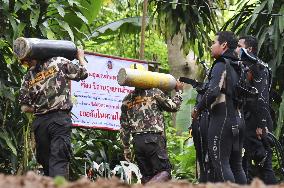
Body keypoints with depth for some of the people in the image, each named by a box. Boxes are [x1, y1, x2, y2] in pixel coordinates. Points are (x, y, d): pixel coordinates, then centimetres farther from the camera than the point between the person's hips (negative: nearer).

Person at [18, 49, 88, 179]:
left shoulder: (29, 77, 9)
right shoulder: (60, 62, -1)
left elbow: (24, 107, 9)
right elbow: (83, 73, 9)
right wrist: (80, 57, 27)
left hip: (39, 122, 4)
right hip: (60, 119, -3)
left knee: (46, 163, 12)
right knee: (59, 163, -11)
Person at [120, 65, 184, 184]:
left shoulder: (127, 100, 12)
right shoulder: (154, 93, -1)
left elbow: (124, 128, 13)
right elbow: (173, 106, 10)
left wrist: (126, 148, 19)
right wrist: (179, 91, 26)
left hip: (137, 141, 5)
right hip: (154, 139, -5)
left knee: (146, 175, 11)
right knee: (164, 171, -6)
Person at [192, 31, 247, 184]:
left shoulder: (221, 65, -9)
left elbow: (212, 91, -21)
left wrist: (198, 109, -7)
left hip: (222, 119, -9)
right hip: (238, 119, 9)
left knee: (221, 165, -9)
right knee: (236, 166, 10)